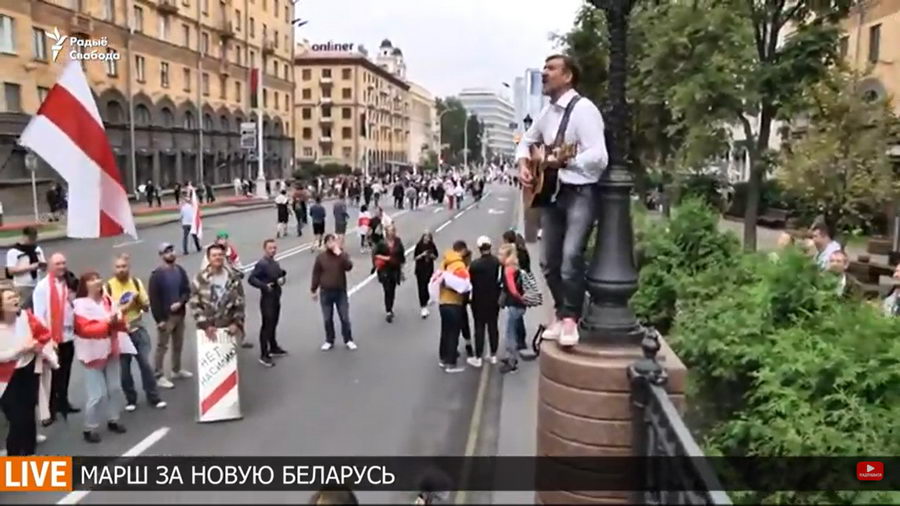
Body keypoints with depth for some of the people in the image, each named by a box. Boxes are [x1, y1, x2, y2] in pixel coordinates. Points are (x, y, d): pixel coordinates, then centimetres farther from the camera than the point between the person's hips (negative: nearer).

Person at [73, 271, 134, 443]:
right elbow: (86, 329, -20)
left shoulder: (108, 301, 8)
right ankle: (90, 428, 5)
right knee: (97, 394, -8)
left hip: (112, 350, 6)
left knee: (115, 388, 12)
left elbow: (122, 323, 6)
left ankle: (113, 420, 27)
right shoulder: (80, 304, -10)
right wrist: (107, 323, -28)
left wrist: (118, 321, -17)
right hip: (94, 353, -6)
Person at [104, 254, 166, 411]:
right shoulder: (108, 286, -9)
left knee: (146, 364, 1)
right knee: (124, 369, 6)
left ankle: (154, 398, 11)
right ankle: (131, 400, 21)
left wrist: (138, 299, -13)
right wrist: (128, 305, -20)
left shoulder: (136, 282, 3)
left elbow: (147, 305, 6)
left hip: (138, 329, 2)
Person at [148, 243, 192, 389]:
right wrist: (159, 319, -16)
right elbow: (153, 298, -14)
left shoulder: (180, 270, 6)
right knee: (162, 347, -2)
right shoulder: (157, 275, -12)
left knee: (178, 345, 17)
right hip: (165, 317, -6)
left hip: (179, 314, 6)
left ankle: (177, 369, 33)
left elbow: (187, 290, 8)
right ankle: (159, 376, 5)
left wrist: (180, 302, -13)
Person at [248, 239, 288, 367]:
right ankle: (264, 355, 1)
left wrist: (282, 279, -1)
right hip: (267, 299, -8)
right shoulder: (261, 264, -15)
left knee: (273, 324, 19)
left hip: (276, 298, 8)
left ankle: (273, 348, 34)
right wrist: (264, 286, -28)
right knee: (267, 326, -5)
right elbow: (251, 279, -21)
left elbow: (280, 276, 21)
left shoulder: (276, 263, 12)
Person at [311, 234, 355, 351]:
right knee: (327, 319, 9)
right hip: (325, 292, 1)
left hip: (341, 292, 0)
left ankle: (348, 340, 20)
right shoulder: (321, 257, -3)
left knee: (345, 318, 5)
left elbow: (349, 266, -23)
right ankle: (329, 341, 23)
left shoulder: (343, 255, -4)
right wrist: (314, 290, 3)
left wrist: (340, 254, -26)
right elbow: (316, 274, 3)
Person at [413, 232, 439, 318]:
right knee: (422, 288, -4)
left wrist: (432, 256, -14)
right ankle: (424, 307, -3)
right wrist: (422, 255, -21)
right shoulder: (419, 245, -8)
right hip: (420, 270, -2)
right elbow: (415, 258, -6)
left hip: (429, 270, 2)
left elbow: (436, 257, 7)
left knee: (427, 287, 9)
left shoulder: (432, 246, -2)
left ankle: (425, 303, 33)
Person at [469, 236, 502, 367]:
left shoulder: (475, 264, -17)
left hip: (479, 301, -3)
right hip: (494, 300, 3)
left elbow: (471, 282, -9)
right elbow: (501, 280, -1)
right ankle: (493, 355, 20)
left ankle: (478, 358, 8)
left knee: (479, 328, 3)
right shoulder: (498, 262, -8)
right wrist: (499, 296, 11)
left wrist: (470, 298, 6)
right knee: (493, 327, 12)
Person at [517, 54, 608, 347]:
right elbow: (527, 141, 27)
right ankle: (561, 313, 25)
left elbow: (599, 157, -21)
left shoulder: (583, 109, -12)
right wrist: (523, 165, 8)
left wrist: (565, 160, -30)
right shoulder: (548, 111, 13)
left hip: (580, 192, -8)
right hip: (551, 192, 8)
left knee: (571, 255, -22)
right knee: (549, 262, 9)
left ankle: (571, 318, -8)